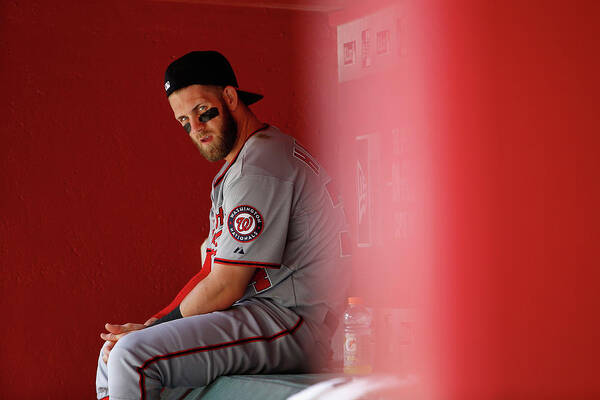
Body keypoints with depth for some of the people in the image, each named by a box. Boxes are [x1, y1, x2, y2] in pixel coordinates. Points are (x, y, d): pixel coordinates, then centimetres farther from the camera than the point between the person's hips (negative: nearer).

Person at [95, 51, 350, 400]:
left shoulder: (257, 168, -16)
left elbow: (225, 288, -17)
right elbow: (214, 272, 18)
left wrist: (151, 328, -5)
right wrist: (151, 328, 7)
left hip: (290, 320, -11)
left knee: (132, 357, -26)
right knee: (114, 352, 15)